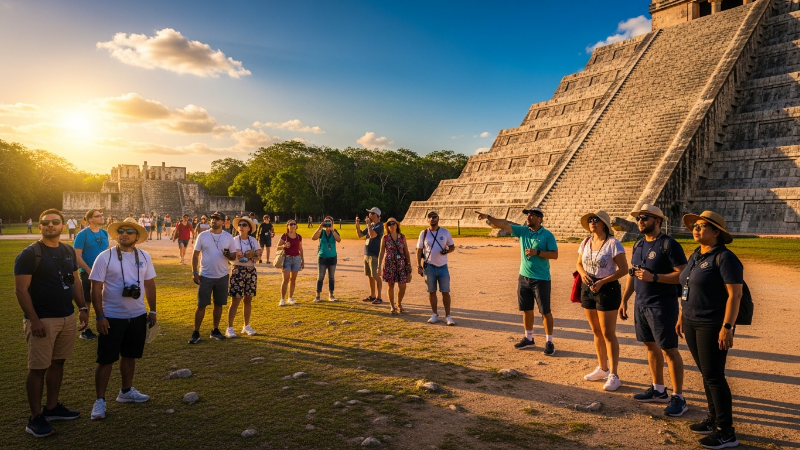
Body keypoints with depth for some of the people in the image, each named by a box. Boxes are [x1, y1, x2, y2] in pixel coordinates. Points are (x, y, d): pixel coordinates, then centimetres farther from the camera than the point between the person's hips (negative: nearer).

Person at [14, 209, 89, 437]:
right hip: (42, 320, -6)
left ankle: (52, 407, 28)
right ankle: (35, 418, 11)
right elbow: (21, 290, -14)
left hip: (67, 317, 7)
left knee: (58, 363, 15)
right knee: (38, 368, 0)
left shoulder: (68, 251, 9)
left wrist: (83, 307, 9)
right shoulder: (29, 254, -11)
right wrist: (34, 320, -19)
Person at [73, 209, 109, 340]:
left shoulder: (104, 233, 6)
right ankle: (85, 330, 14)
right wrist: (89, 270, -16)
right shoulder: (83, 234, -11)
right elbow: (77, 256, -13)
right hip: (88, 273, -5)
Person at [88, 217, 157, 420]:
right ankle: (100, 401, 15)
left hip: (137, 316, 4)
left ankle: (126, 391, 33)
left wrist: (152, 311, 8)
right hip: (112, 317, -4)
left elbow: (149, 284, 9)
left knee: (129, 356, 17)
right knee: (106, 360, 3)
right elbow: (96, 289, -9)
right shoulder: (105, 257, -9)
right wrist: (100, 316, -14)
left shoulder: (144, 257, 2)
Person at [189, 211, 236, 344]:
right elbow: (195, 254, 2)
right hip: (205, 276, -2)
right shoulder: (202, 235, -1)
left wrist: (228, 255, -18)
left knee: (218, 304, 10)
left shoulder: (228, 237, 1)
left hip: (222, 276, 2)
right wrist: (194, 272, -5)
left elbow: (234, 256, 5)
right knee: (201, 305, 1)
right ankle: (196, 333, 9)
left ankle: (215, 330, 22)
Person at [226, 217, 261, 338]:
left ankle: (246, 326, 21)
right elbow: (239, 255, -16)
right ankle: (230, 328, 1)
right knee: (235, 300, -5)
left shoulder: (253, 240, 6)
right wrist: (252, 254, -12)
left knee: (248, 299, 10)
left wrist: (245, 254, -15)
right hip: (238, 271, -4)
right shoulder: (234, 240, -5)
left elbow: (258, 253, -4)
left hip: (251, 271, 4)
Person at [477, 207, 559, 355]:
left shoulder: (547, 235, -9)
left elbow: (555, 254, -11)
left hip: (541, 279, -5)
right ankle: (529, 339, 27)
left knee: (545, 311, 1)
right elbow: (503, 224, -2)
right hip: (524, 277, 6)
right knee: (526, 309, 14)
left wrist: (537, 252, -21)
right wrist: (488, 217, -13)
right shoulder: (522, 231, 4)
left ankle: (549, 342, 11)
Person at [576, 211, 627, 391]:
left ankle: (614, 376, 6)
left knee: (608, 334, -3)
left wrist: (602, 281, -21)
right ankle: (602, 369, 29)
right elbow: (579, 264, 16)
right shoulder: (586, 242, 7)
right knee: (596, 332, 15)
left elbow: (624, 269, -14)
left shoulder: (613, 243, -12)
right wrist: (583, 273, -6)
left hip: (607, 289, -7)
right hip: (588, 288, 7)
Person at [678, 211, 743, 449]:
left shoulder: (724, 257, -15)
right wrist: (682, 317, 17)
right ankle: (714, 420, 26)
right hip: (692, 324, 8)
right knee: (706, 374, 14)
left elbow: (735, 294, -19)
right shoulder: (695, 256, 11)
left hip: (713, 326, -8)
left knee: (714, 376, -3)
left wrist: (727, 327, -23)